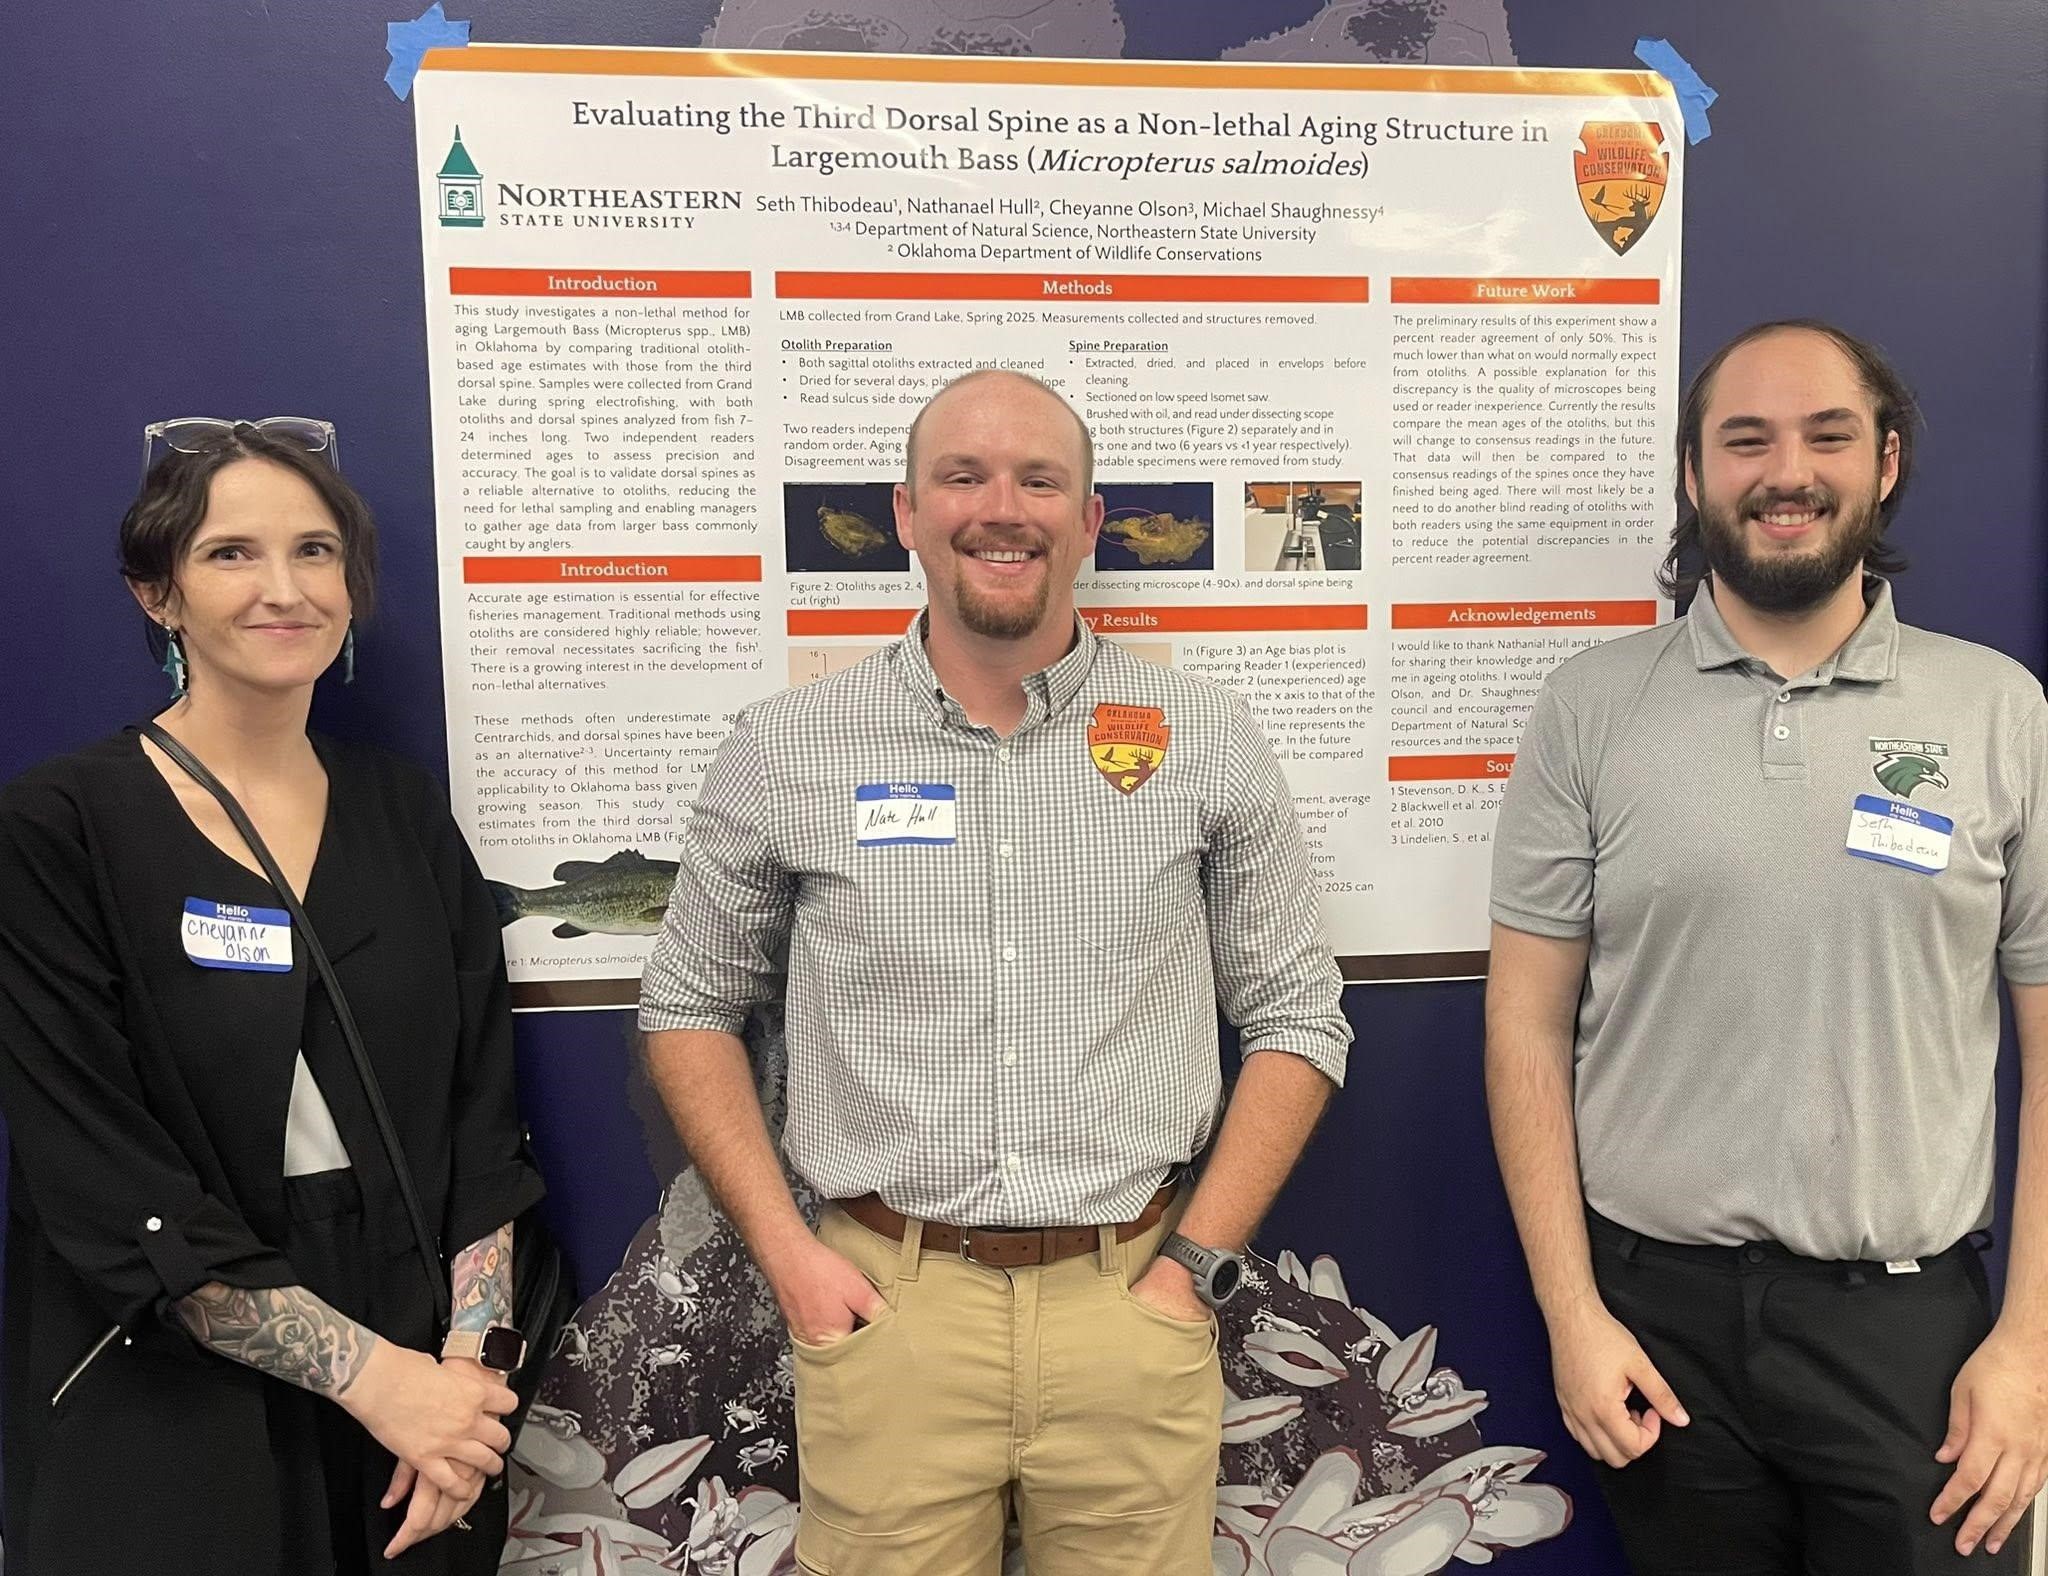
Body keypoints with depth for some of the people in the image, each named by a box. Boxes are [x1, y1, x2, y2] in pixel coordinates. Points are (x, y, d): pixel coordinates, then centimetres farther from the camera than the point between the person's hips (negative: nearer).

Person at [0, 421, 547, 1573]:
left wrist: (469, 1360, -10)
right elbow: (101, 1178, -15)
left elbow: (482, 1111, 1)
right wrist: (371, 1374, -17)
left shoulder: (404, 812, 3)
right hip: (168, 1418, -3)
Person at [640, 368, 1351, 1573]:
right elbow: (691, 1007, 8)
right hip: (884, 1306, 0)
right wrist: (784, 1249, -1)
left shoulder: (1208, 739, -1)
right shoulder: (785, 750, -2)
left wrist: (1197, 1262, -3)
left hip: (1131, 1306, 1)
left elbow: (1298, 1016, 5)